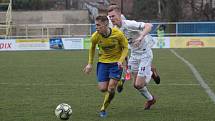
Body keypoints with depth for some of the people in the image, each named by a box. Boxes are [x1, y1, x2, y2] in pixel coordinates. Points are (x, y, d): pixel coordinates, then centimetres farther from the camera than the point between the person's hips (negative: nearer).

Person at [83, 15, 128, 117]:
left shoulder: (118, 34, -19)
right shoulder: (95, 36, -13)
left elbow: (125, 47, -4)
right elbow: (92, 48, 8)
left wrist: (121, 60, -19)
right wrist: (90, 64, 6)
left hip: (116, 63, -2)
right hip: (103, 62, 2)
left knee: (111, 88, -13)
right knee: (102, 89, -6)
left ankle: (103, 109, 7)